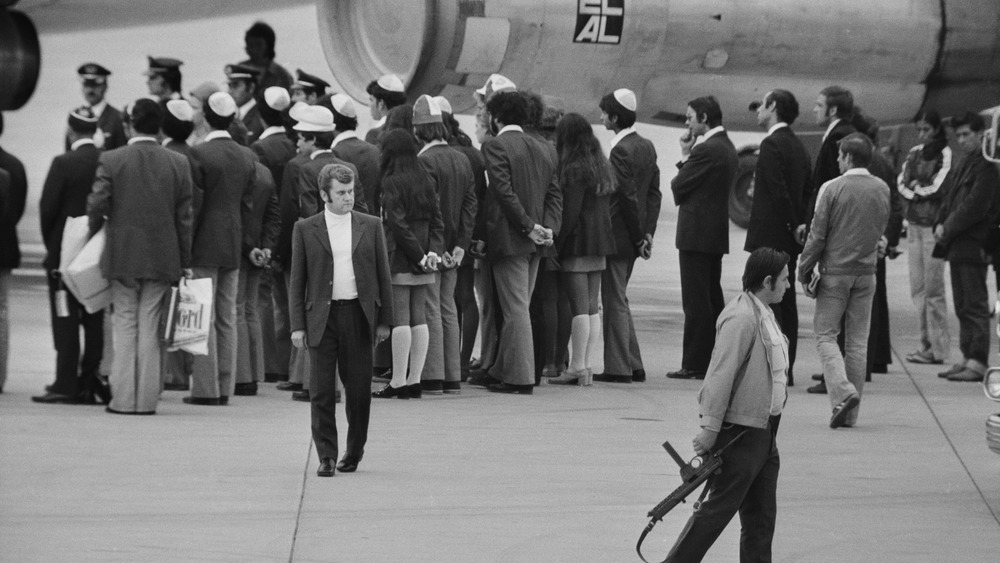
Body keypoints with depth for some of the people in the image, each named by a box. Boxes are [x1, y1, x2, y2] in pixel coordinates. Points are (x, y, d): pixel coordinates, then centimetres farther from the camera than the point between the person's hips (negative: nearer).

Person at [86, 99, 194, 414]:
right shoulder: (178, 164, 1)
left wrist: (94, 236, 11)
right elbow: (184, 217, 2)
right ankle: (147, 398, 5)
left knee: (124, 325, 6)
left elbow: (96, 205, -8)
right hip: (163, 258, 2)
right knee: (150, 327, 6)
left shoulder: (111, 160, -6)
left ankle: (123, 398, 5)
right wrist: (185, 262, 8)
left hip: (122, 257, -1)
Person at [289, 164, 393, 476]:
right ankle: (326, 456, 2)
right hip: (321, 316, -1)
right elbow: (297, 280, 5)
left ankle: (354, 450, 22)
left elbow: (382, 275, 9)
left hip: (358, 314, 1)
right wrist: (297, 325, -1)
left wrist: (384, 320, 4)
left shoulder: (370, 226, 7)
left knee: (358, 387, 4)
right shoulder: (305, 229, 4)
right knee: (322, 390, -3)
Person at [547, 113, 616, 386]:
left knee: (579, 307, -7)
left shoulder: (574, 169, -13)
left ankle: (577, 367, -6)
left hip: (578, 241, -8)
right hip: (601, 239, 8)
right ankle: (587, 365, 9)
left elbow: (570, 212, -17)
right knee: (593, 307, 9)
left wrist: (557, 242, -14)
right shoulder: (603, 166, 12)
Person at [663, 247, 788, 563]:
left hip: (763, 432, 10)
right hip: (740, 433, -10)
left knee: (761, 516, 11)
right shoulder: (740, 319, -19)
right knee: (717, 509, -3)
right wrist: (709, 429, -23)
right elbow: (719, 377, -22)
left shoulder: (765, 315, 13)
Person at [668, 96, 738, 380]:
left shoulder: (706, 150, -16)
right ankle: (716, 361, 17)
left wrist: (684, 156, 1)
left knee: (696, 302, -7)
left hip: (696, 234, -10)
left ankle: (695, 364, -6)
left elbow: (678, 187, -12)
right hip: (717, 232, 10)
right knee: (712, 298, 13)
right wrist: (688, 157, 5)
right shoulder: (728, 148, 14)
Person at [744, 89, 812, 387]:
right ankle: (786, 369, 14)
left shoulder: (772, 145, -14)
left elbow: (779, 191, -20)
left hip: (770, 236, -9)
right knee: (786, 304, 11)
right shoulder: (798, 146, 14)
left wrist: (794, 226, -13)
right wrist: (803, 224, 7)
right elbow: (808, 191, 14)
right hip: (789, 239, 9)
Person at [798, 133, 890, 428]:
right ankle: (850, 413, 10)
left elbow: (817, 235, -8)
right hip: (867, 272, 4)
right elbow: (882, 229, 11)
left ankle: (843, 391, -18)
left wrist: (804, 270, 1)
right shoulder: (882, 189, 2)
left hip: (835, 271, -4)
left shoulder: (832, 188, -11)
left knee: (825, 334, 4)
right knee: (858, 340, 8)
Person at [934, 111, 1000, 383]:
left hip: (973, 245, -10)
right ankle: (968, 358, 17)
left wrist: (948, 230, -13)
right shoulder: (965, 165, 18)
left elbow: (975, 207, -19)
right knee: (963, 307, 12)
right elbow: (950, 200, 21)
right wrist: (940, 224, 3)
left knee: (975, 306, -9)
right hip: (958, 247, 10)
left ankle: (978, 363, -10)